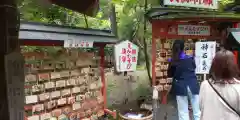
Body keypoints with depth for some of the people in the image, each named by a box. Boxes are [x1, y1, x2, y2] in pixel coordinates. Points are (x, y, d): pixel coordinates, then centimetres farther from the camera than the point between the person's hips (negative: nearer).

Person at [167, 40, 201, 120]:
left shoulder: (172, 62, -7)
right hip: (193, 85, 2)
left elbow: (169, 75, 4)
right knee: (197, 111, 12)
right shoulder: (190, 58, -1)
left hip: (180, 87, -1)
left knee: (183, 113, 7)